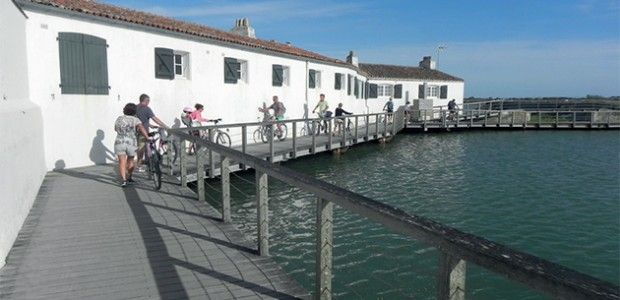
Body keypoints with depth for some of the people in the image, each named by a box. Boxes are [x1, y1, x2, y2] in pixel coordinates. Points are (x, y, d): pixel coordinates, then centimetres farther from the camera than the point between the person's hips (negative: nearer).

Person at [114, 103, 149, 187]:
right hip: (131, 143, -1)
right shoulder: (135, 120, -3)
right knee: (130, 160, 19)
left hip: (119, 143, 1)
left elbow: (116, 129, 20)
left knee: (122, 162, -2)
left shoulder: (119, 119, 8)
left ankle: (123, 180, -18)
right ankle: (129, 177, 34)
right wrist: (147, 137, -26)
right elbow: (141, 128, -20)